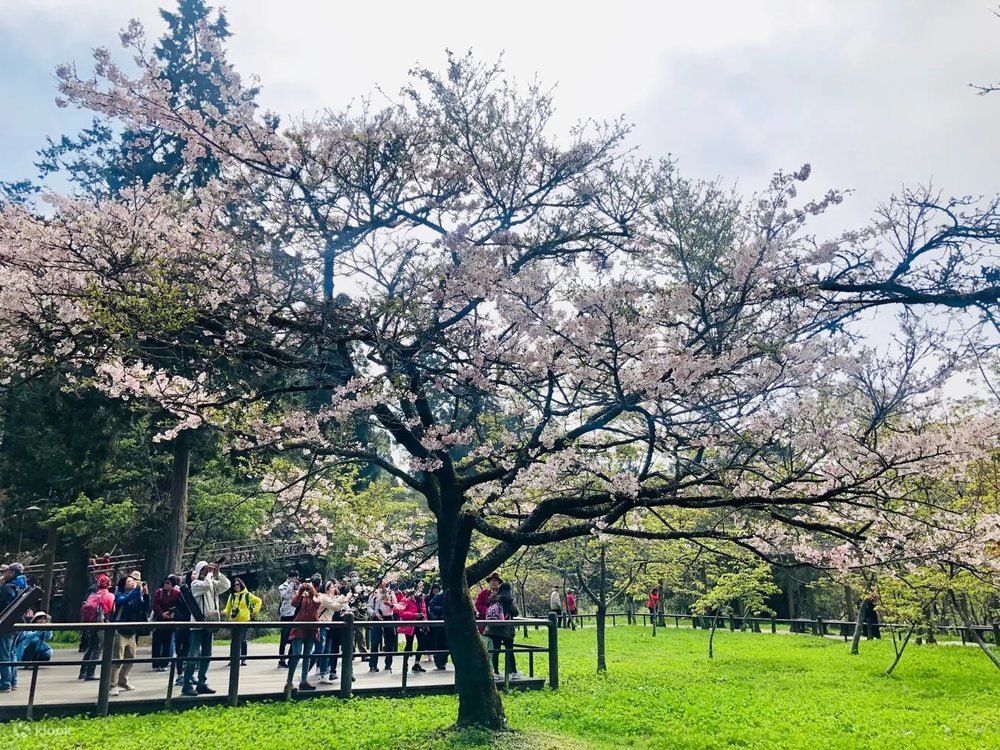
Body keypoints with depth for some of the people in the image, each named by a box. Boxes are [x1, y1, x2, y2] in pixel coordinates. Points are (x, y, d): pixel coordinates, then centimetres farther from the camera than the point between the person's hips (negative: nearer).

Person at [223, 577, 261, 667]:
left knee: (243, 640, -2)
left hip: (244, 621, -3)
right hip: (233, 621, 3)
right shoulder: (231, 595, 9)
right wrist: (224, 612, -9)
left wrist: (255, 611, 1)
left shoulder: (247, 595, 0)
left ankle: (243, 659, 3)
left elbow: (258, 601, 4)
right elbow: (228, 608, 11)